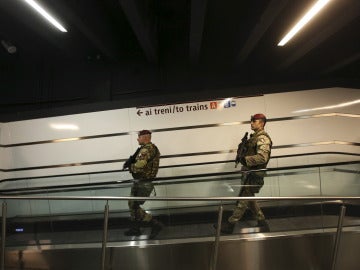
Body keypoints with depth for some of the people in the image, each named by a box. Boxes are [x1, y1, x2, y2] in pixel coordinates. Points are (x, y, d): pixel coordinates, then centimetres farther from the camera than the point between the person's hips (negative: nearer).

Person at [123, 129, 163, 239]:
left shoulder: (148, 149, -22)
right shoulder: (144, 149, 12)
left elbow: (139, 167, -29)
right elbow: (137, 161, 15)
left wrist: (130, 166, -9)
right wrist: (130, 160, -7)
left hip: (143, 184, -10)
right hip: (138, 182, 10)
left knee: (135, 207, -3)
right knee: (132, 204, 17)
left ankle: (156, 225, 7)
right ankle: (135, 229, 31)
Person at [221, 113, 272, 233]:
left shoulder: (263, 138, -15)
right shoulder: (254, 137, 15)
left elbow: (262, 158, -27)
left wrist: (245, 160, -20)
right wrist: (242, 155, 6)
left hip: (254, 175, -10)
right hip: (248, 173, 10)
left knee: (242, 200, -1)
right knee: (249, 199, 17)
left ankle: (229, 225, 8)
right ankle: (262, 223, 30)